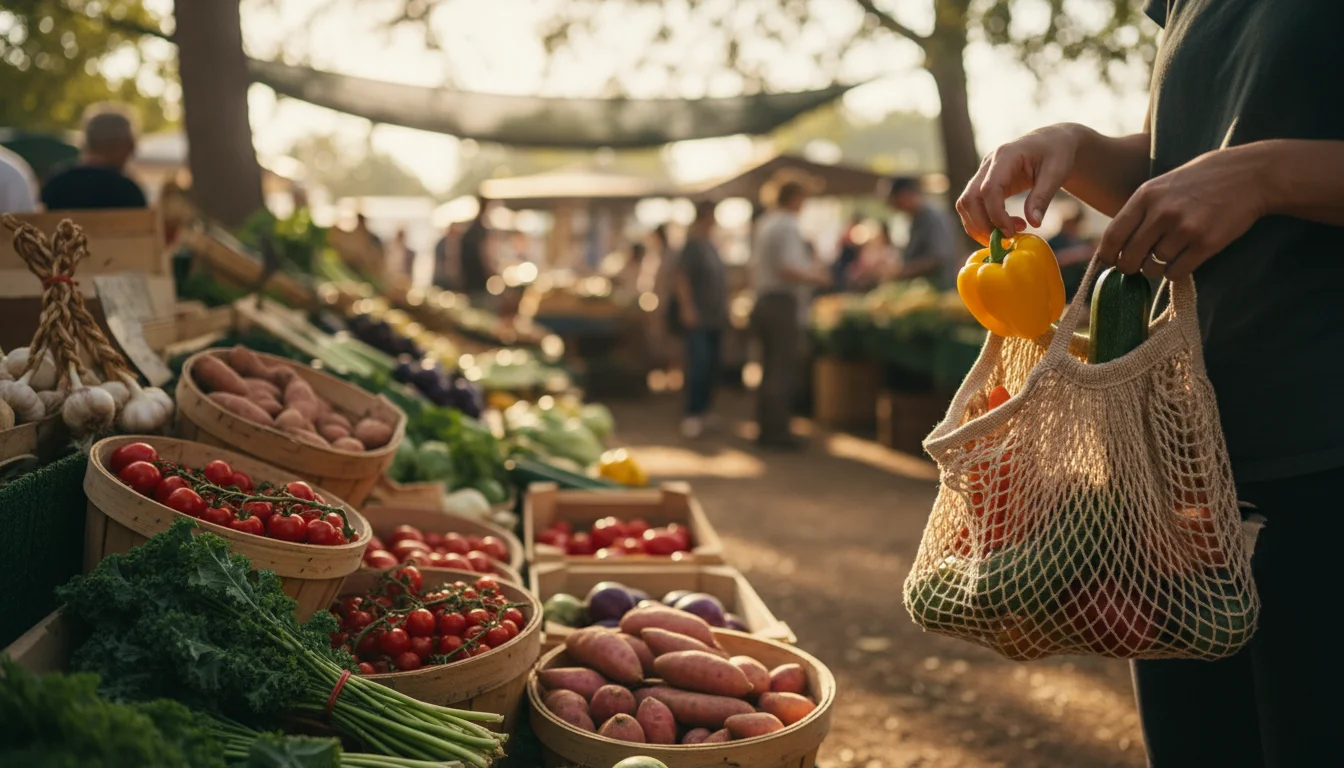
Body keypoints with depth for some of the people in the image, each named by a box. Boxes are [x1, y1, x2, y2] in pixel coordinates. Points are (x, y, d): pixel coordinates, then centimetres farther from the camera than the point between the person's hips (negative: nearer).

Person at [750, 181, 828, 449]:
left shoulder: (764, 224, 15)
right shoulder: (788, 227, -13)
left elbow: (756, 268, 20)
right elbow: (788, 270, -23)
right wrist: (815, 278, -8)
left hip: (764, 302, 9)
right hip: (784, 304, -9)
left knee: (771, 368, 14)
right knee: (785, 369, -6)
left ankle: (766, 428, 18)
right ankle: (776, 430, -5)